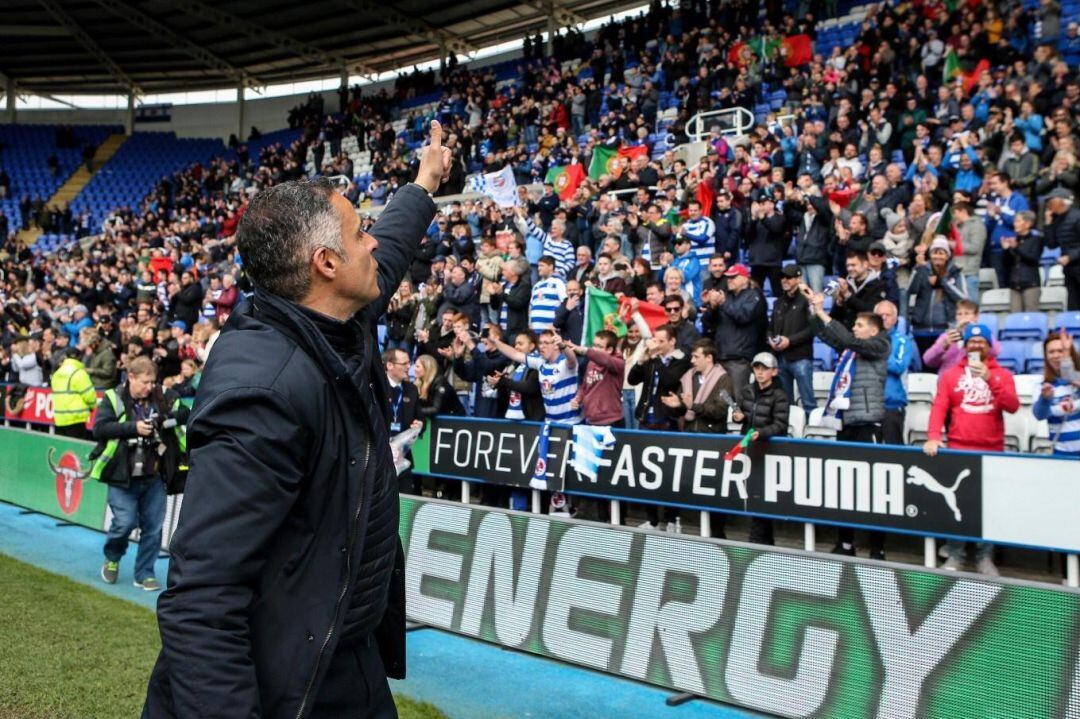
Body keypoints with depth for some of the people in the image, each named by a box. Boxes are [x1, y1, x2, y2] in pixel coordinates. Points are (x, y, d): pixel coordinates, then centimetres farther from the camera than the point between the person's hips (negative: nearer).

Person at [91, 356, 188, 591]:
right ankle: (112, 558, 26)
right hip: (123, 477, -3)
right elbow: (99, 428, -14)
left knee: (153, 526, 5)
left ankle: (144, 574, 19)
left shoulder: (162, 397, 4)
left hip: (154, 477, 4)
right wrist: (133, 427, -22)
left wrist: (171, 419, -14)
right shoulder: (113, 398, -5)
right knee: (125, 522, -6)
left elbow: (184, 412, 7)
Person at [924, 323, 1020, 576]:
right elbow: (939, 407, -2)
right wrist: (933, 437, -16)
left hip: (992, 452, 1)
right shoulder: (950, 375, 7)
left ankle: (984, 557, 12)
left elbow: (1013, 406, -6)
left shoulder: (1002, 374, 8)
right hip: (958, 450, 0)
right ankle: (955, 554, 9)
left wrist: (990, 379, -16)